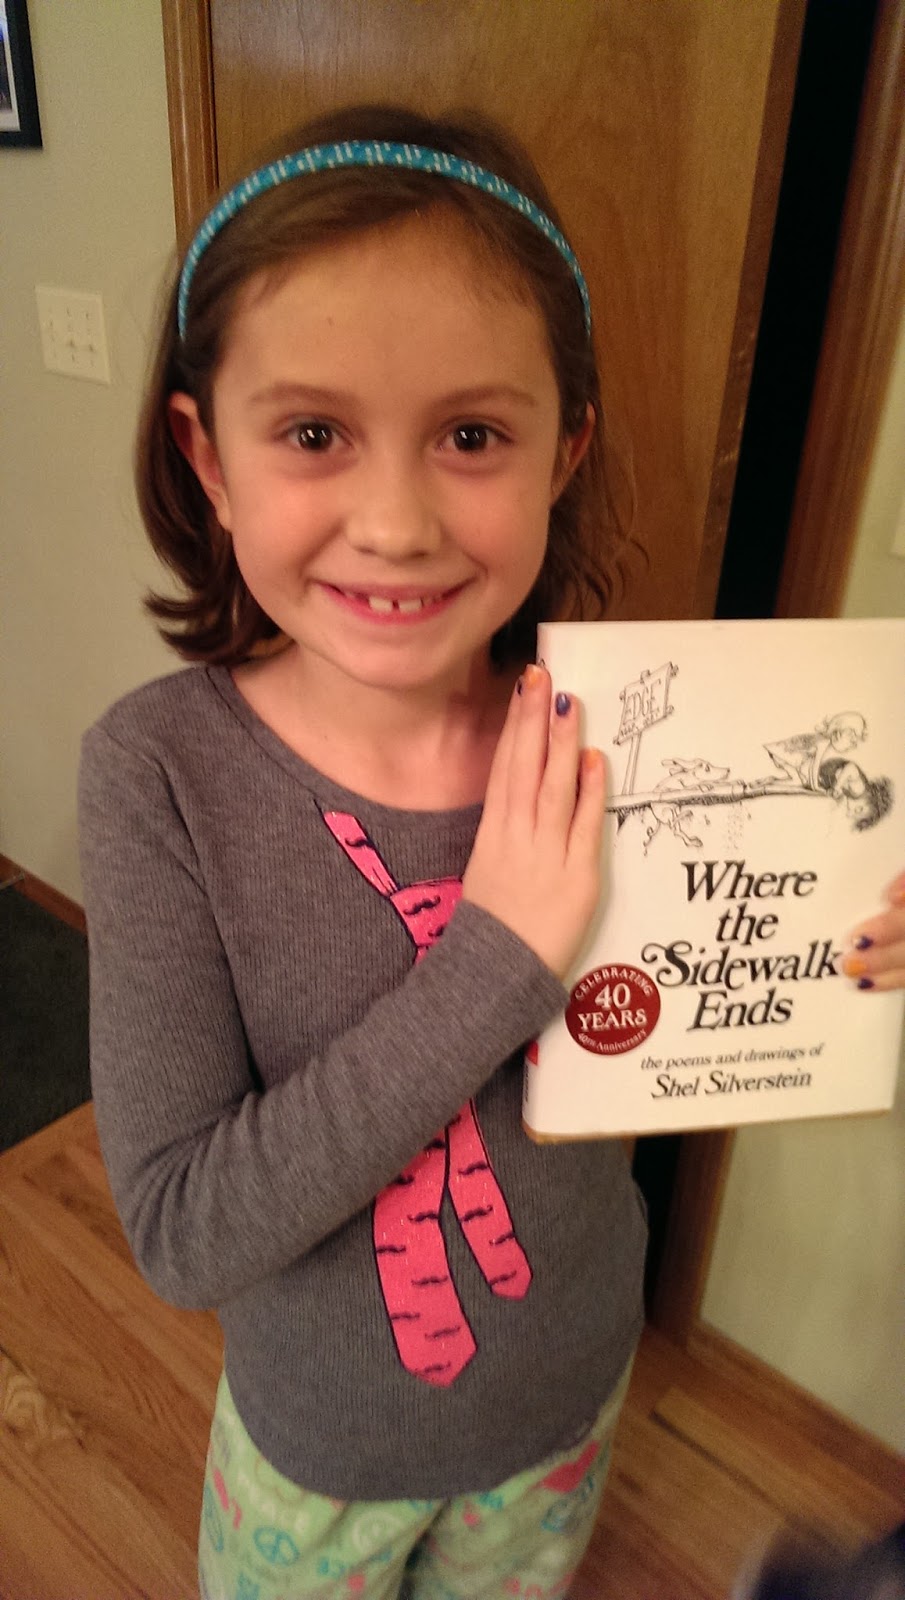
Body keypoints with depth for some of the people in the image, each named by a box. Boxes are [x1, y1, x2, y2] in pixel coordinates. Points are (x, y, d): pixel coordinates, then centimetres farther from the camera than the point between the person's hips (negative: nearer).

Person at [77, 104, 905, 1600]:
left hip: (569, 1398, 2)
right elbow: (181, 1230, -28)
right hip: (314, 1433, -1)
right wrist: (492, 961, -36)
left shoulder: (610, 742, -22)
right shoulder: (161, 771, -28)